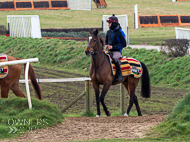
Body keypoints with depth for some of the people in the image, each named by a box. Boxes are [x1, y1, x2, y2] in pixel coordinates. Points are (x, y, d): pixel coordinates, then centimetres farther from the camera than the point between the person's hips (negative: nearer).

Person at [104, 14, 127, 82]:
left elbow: (124, 44, -9)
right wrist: (106, 45, 0)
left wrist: (113, 47, -16)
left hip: (117, 51, -7)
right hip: (109, 51, 7)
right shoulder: (109, 32, 11)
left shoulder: (120, 32, -8)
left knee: (115, 58, -37)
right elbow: (106, 41, 25)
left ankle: (119, 75, -31)